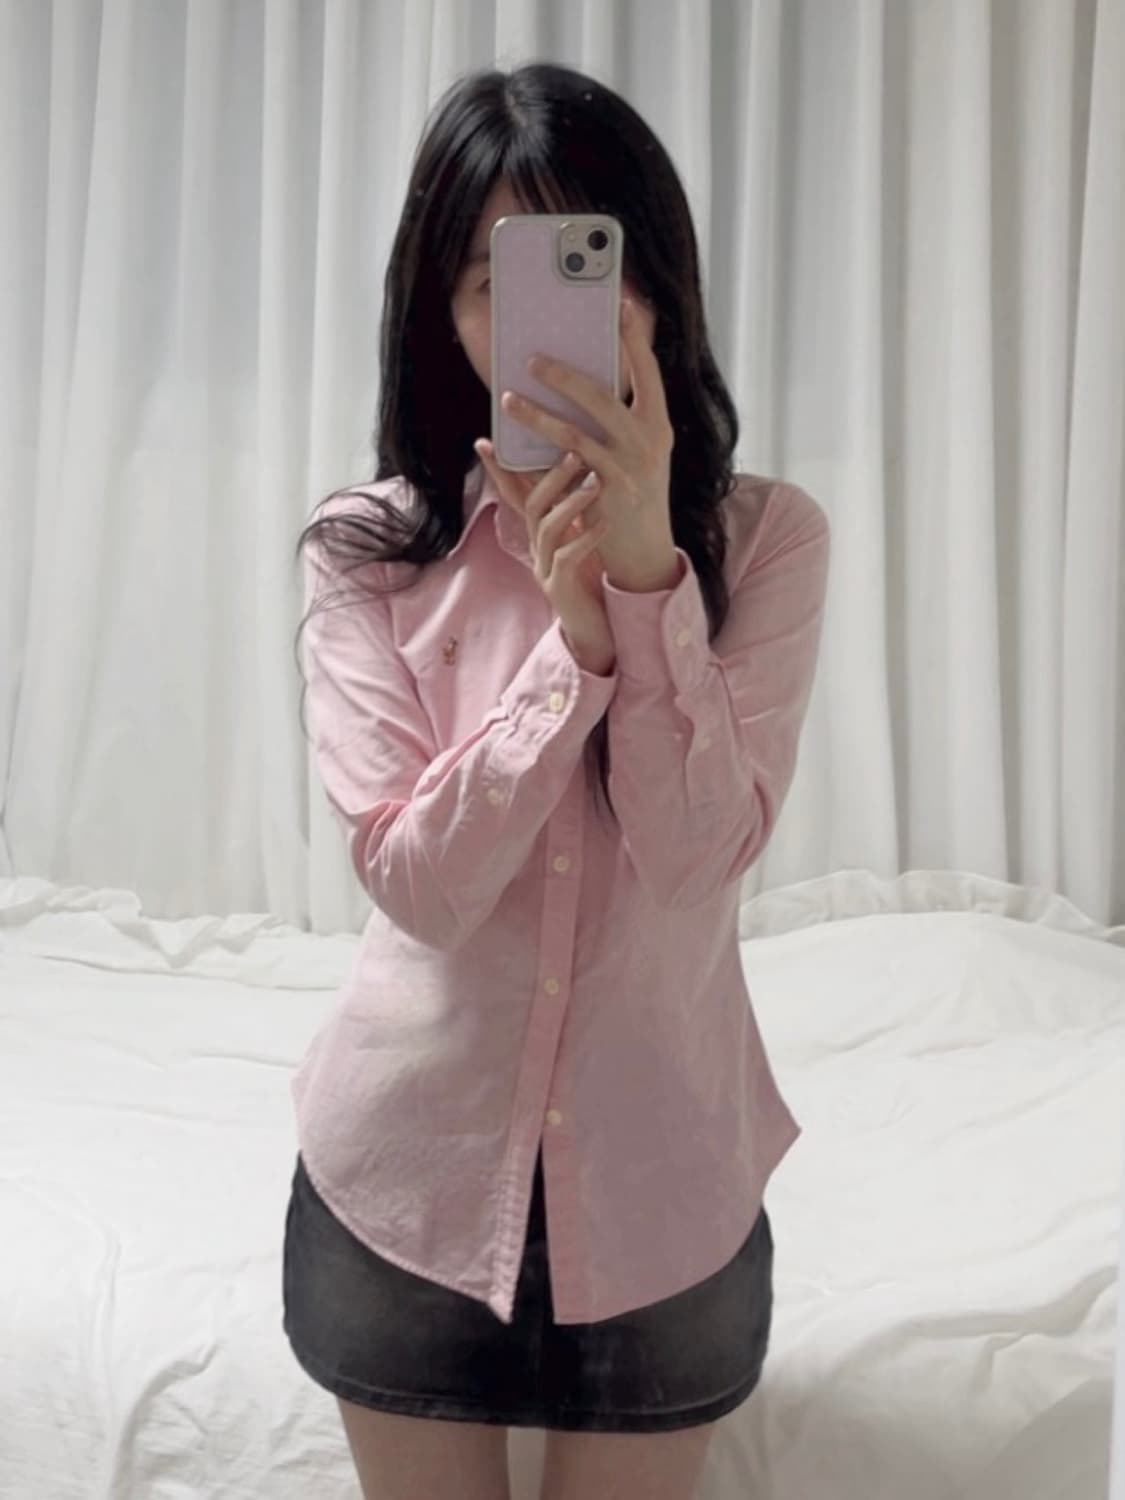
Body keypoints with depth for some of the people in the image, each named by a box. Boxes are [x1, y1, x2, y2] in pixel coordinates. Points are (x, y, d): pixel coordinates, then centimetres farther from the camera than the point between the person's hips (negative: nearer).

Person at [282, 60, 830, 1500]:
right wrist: (572, 639, -27)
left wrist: (646, 566, -27)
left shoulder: (766, 537, -8)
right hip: (412, 1165, 0)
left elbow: (700, 855, -18)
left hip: (661, 1175, 0)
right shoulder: (368, 547, -9)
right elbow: (418, 881, -17)